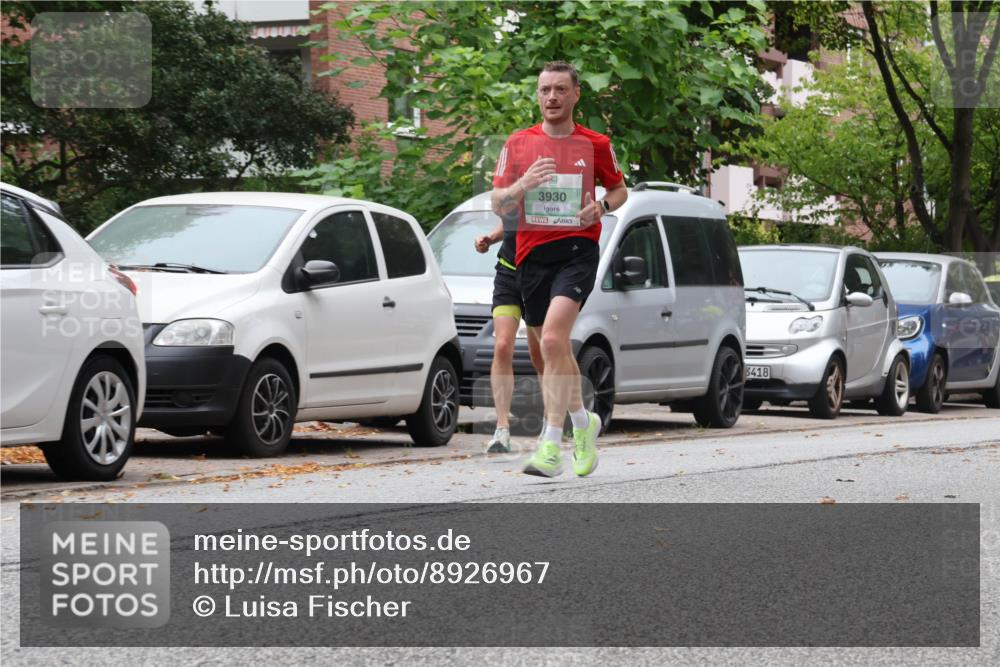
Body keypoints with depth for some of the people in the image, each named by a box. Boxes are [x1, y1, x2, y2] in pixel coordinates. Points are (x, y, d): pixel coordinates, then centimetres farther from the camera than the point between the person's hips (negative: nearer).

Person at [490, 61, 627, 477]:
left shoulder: (595, 145, 5)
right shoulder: (518, 144, 8)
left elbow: (619, 189, 19)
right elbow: (498, 205, 6)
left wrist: (601, 207, -4)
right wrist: (523, 183, -14)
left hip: (577, 251, -4)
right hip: (531, 253, 4)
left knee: (553, 339, -23)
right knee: (553, 349, 11)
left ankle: (551, 446, -25)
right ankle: (583, 422, 37)